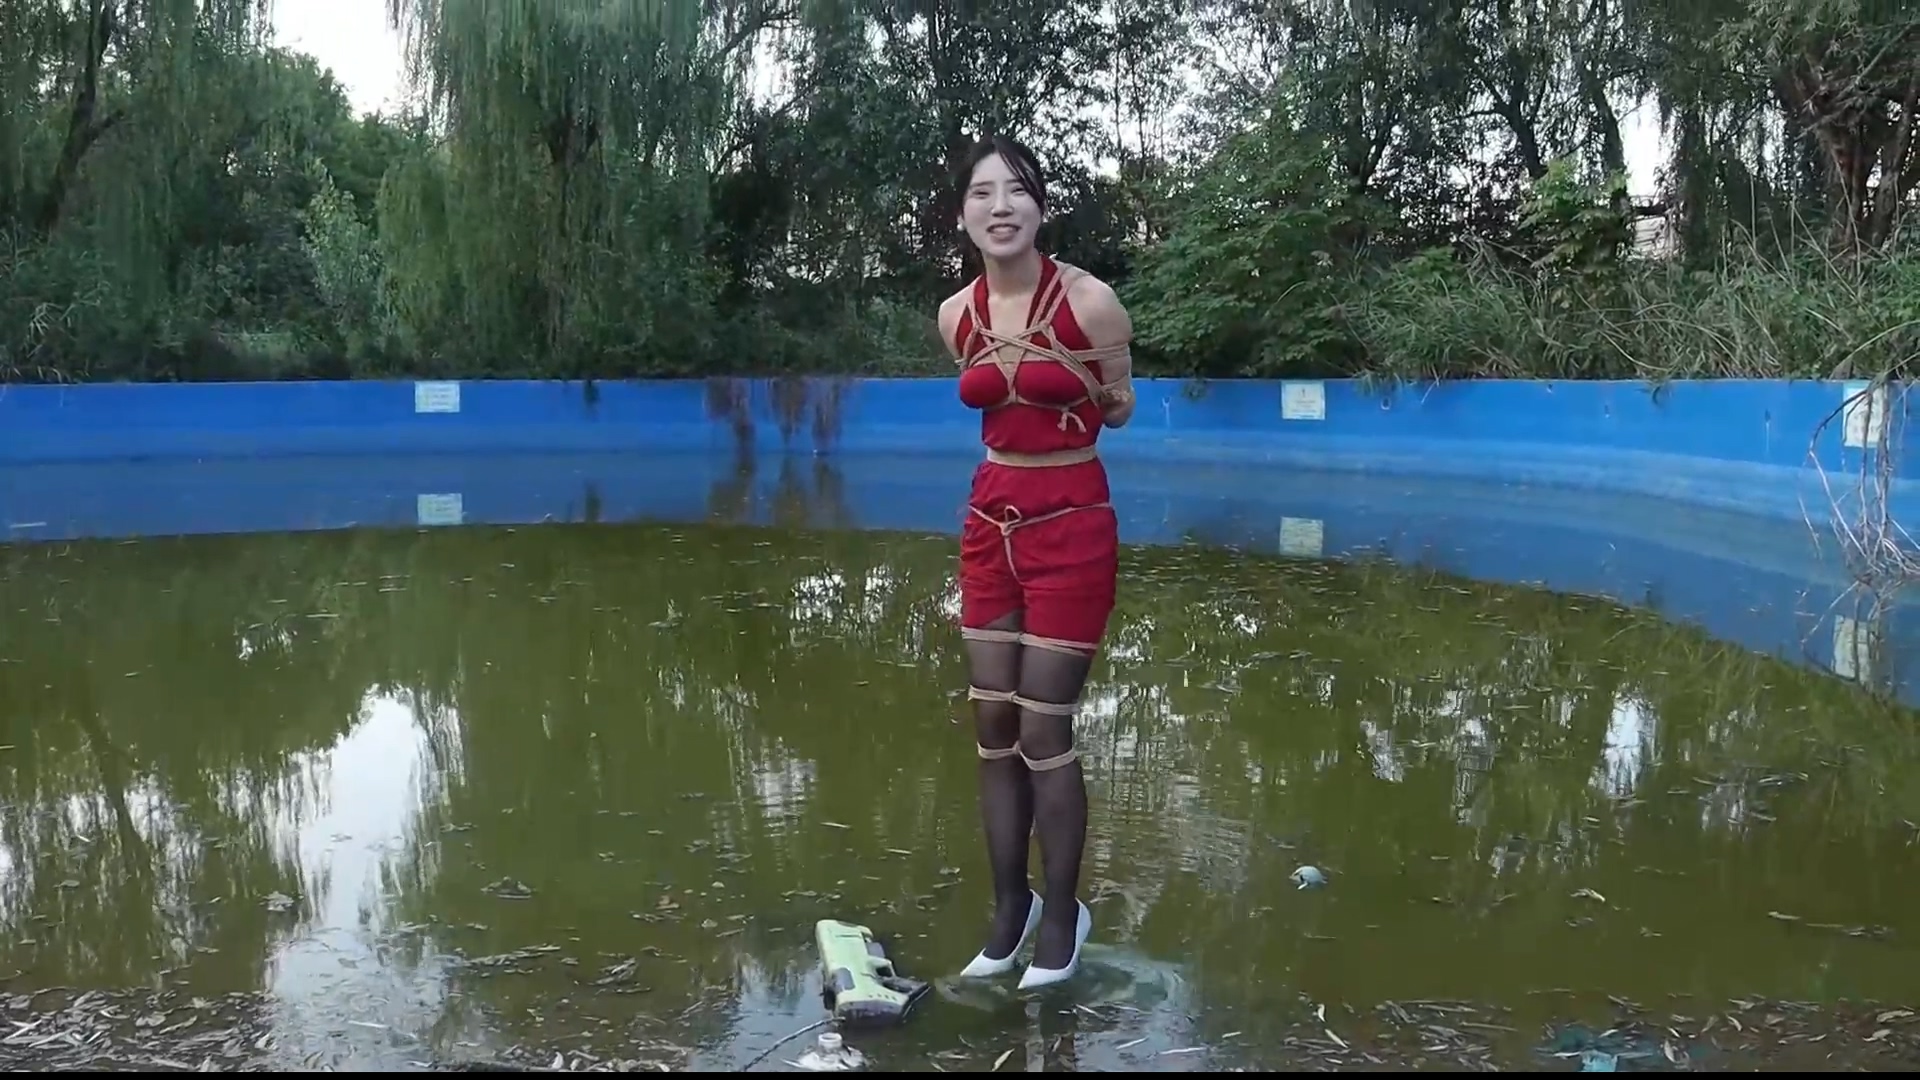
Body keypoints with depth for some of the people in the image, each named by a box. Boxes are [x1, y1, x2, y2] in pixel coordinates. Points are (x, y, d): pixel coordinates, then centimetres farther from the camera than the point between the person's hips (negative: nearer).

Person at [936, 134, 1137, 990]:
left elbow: (1118, 413, 1)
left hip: (1071, 527, -5)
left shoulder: (1090, 300, -14)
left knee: (1043, 730, -2)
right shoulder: (957, 316, 0)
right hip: (990, 524, 5)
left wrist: (1101, 401, -11)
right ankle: (1009, 908, 23)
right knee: (991, 726, 8)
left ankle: (1061, 913, 17)